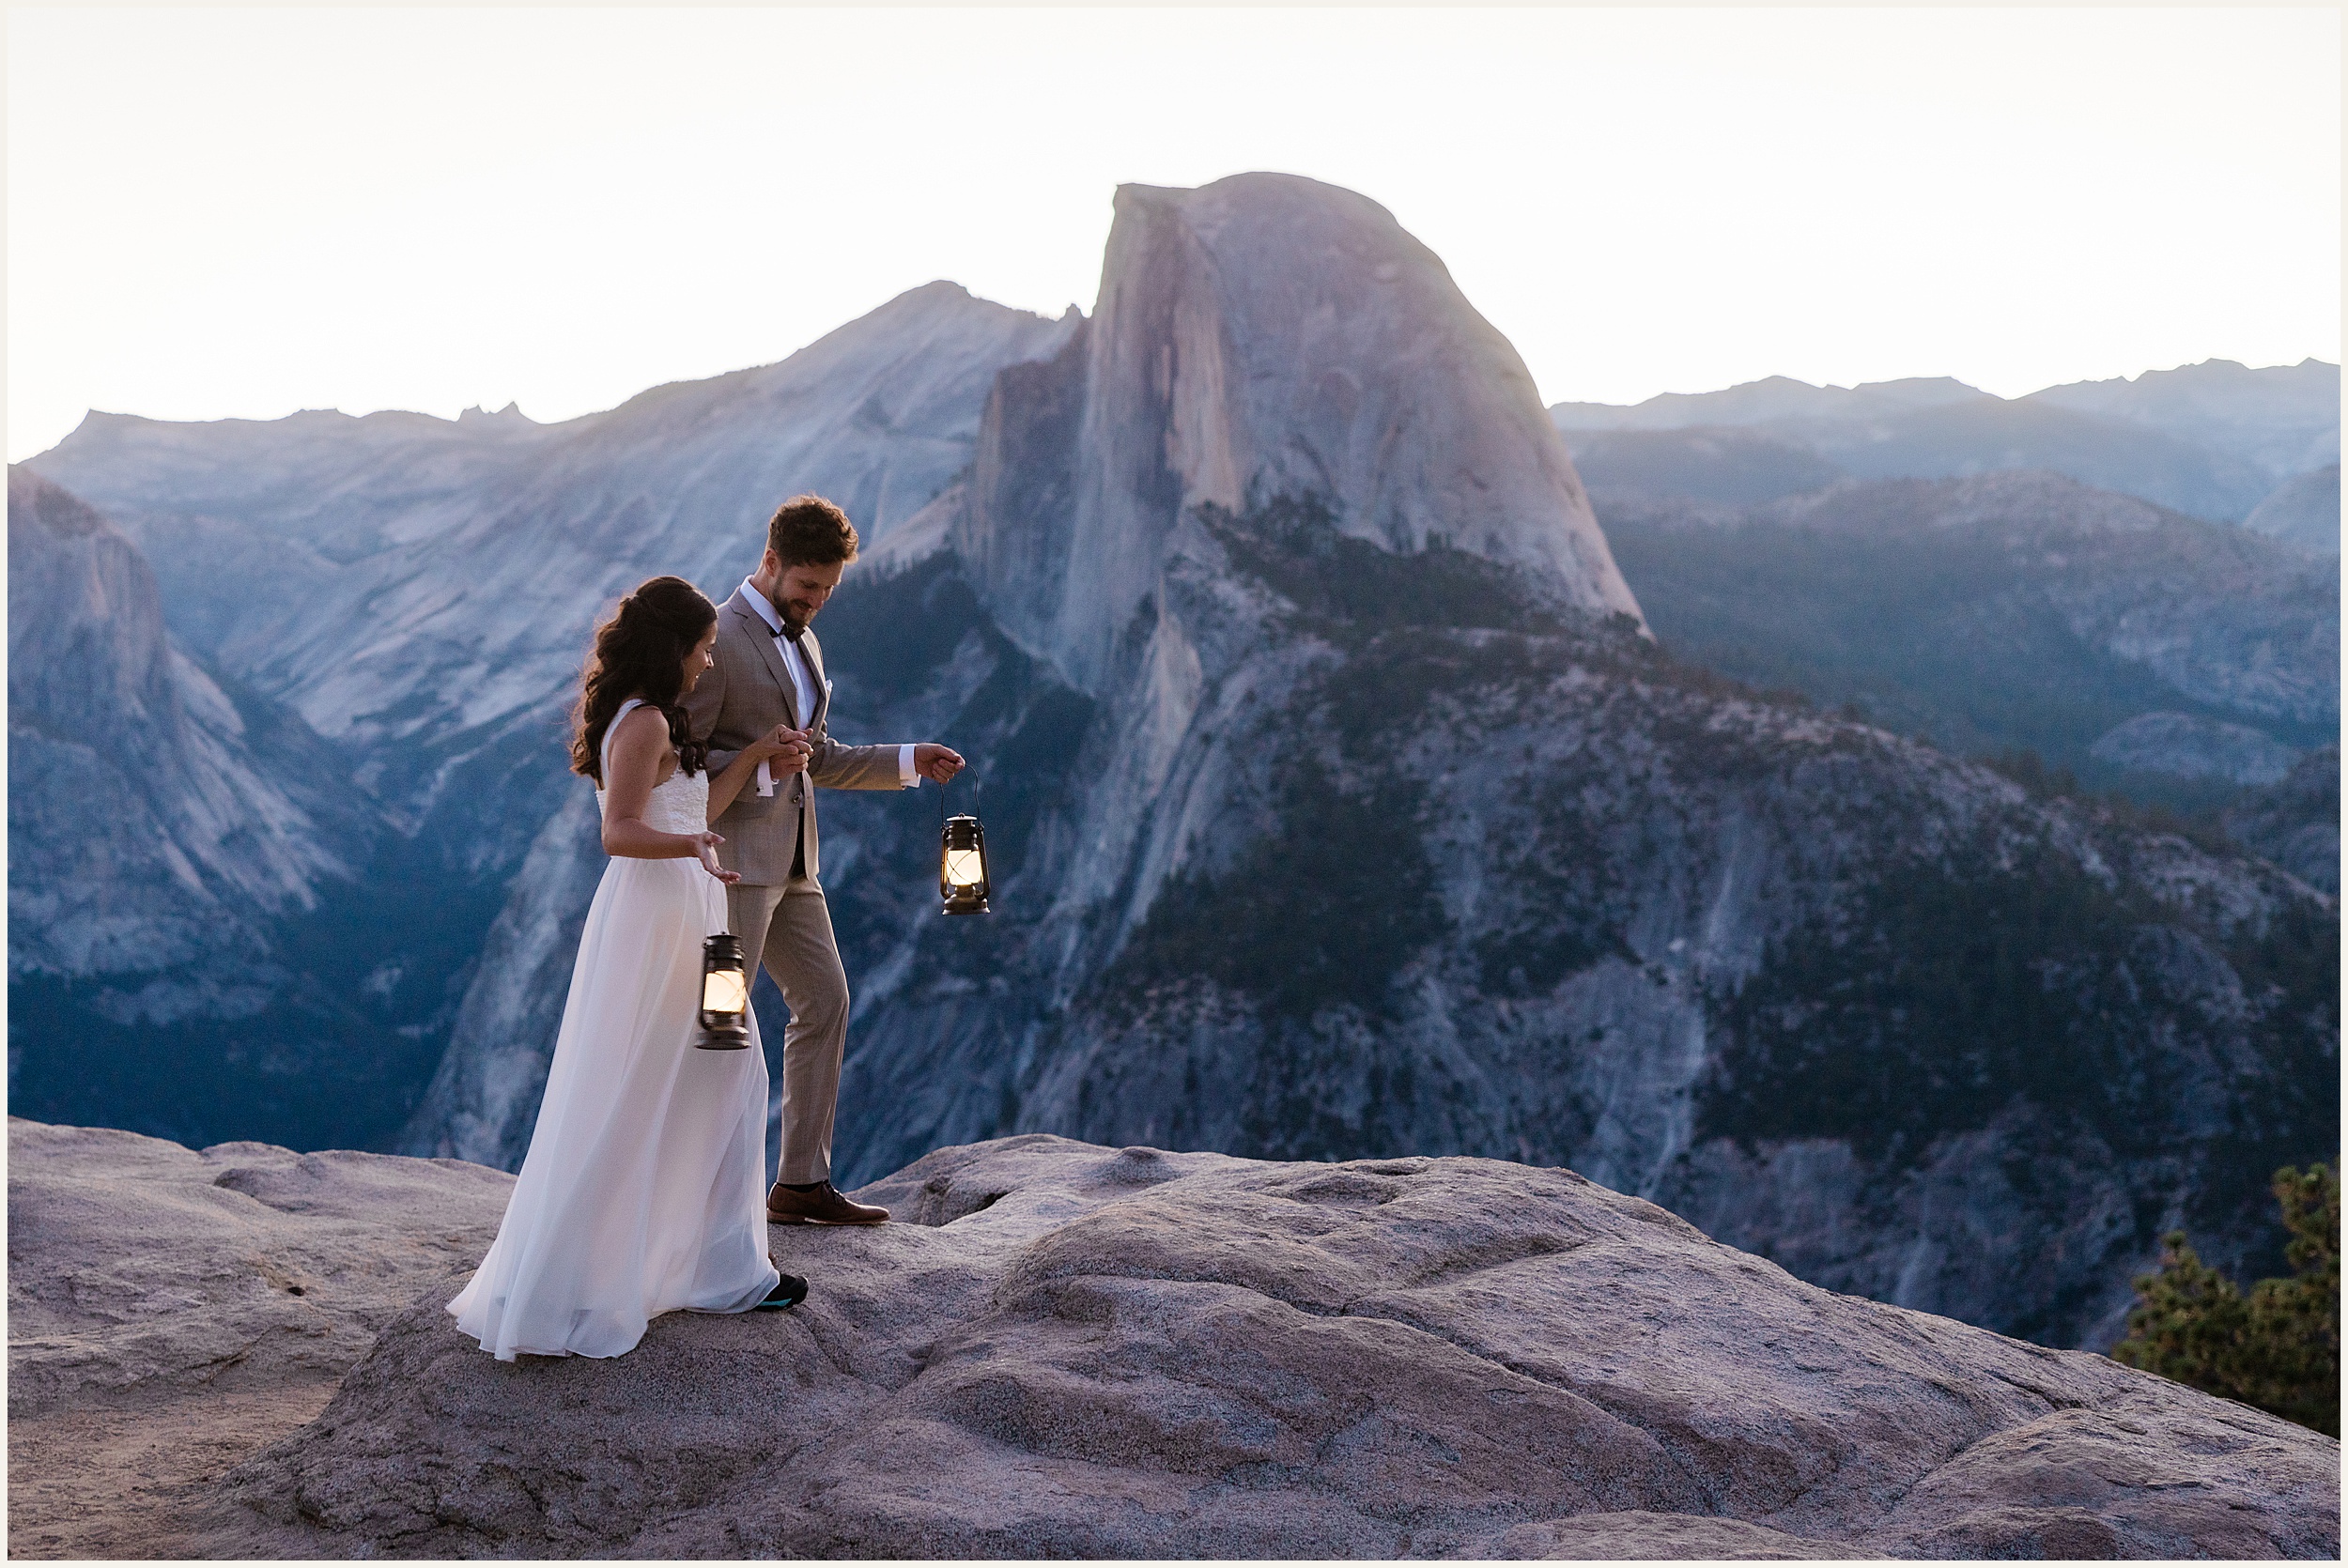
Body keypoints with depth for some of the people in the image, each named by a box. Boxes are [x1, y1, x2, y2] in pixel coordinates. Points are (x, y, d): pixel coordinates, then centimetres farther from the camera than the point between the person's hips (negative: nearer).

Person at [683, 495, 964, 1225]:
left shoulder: (801, 642, 17)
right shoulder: (718, 639, -12)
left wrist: (908, 761, 13)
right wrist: (760, 767, -27)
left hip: (790, 863, 9)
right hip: (732, 858, -9)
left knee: (825, 1004, 10)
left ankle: (802, 1183, 18)